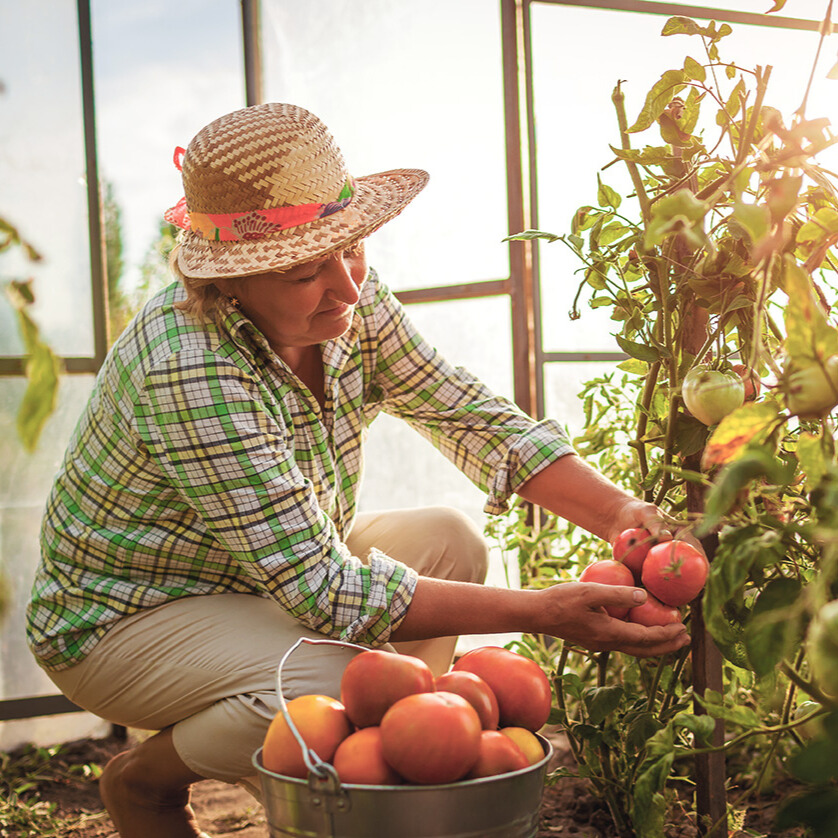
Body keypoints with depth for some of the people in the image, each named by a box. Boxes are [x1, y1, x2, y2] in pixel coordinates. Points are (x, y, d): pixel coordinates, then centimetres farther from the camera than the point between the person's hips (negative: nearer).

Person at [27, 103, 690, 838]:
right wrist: (540, 613, -38)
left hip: (271, 574, 8)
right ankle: (146, 779, -2)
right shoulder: (188, 370, -36)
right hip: (125, 619, -7)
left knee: (449, 540, -6)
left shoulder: (351, 301, -13)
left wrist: (617, 513, -20)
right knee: (345, 681, -30)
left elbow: (473, 416, -5)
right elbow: (321, 590, -36)